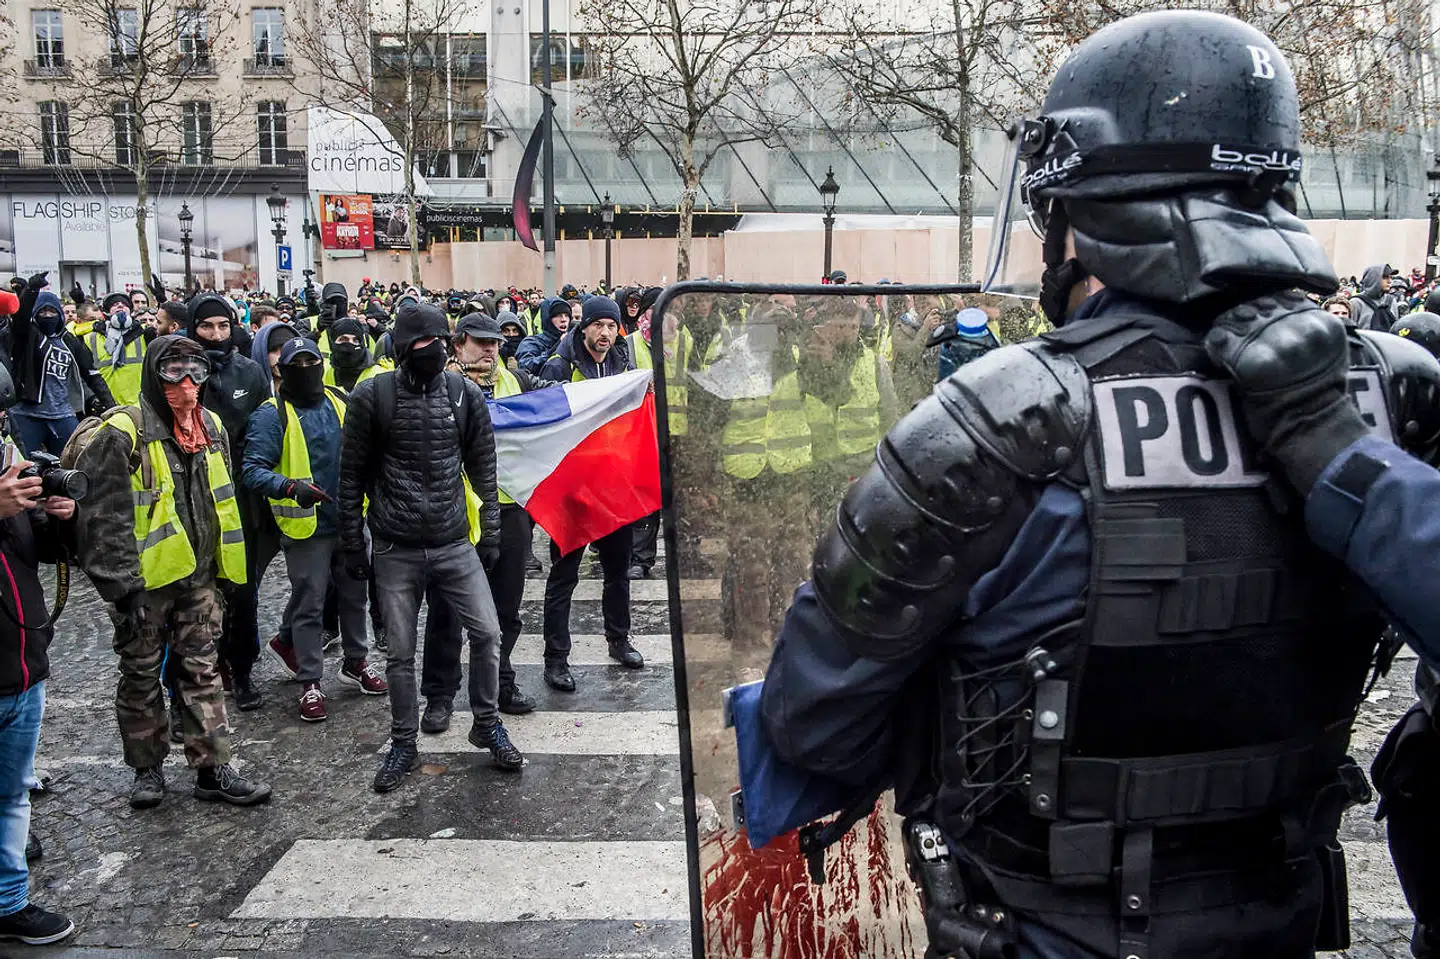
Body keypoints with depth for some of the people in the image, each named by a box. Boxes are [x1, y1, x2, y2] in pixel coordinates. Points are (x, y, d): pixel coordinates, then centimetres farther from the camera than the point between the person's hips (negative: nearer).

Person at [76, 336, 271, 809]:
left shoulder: (211, 427, 6)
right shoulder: (123, 434, -15)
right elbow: (105, 518, -17)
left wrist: (221, 567, 18)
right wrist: (123, 586, -19)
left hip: (198, 576, 5)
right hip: (144, 580, -5)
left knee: (202, 671, 8)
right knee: (141, 676, 10)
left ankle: (212, 769, 15)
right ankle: (147, 768, 24)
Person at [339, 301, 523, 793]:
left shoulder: (465, 394, 1)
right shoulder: (373, 396, -5)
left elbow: (482, 468, 8)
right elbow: (352, 475, 0)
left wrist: (489, 531, 7)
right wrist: (353, 543, 0)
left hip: (455, 543, 1)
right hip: (395, 549, -1)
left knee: (486, 632, -1)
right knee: (399, 653, 7)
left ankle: (487, 724, 21)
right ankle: (404, 743, 25)